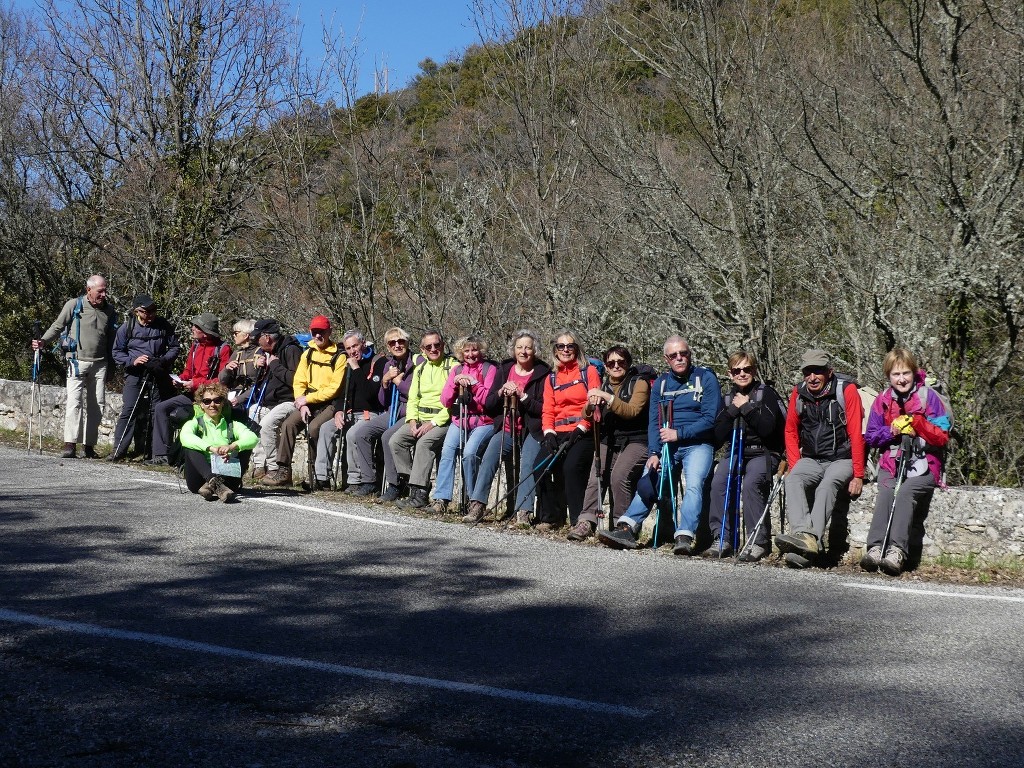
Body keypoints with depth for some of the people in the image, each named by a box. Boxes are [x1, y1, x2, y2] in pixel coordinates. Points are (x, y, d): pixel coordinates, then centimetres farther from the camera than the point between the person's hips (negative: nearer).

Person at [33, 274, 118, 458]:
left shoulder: (109, 310, 10)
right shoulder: (74, 305, -1)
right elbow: (57, 326, 2)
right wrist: (43, 341, -15)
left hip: (99, 364, 4)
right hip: (77, 361, -4)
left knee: (96, 405, 4)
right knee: (74, 401, -14)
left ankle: (89, 445, 12)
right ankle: (70, 445, -16)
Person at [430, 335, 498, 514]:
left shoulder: (490, 369, 1)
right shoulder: (457, 370, 14)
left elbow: (489, 400, -8)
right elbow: (445, 401, 8)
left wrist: (473, 382, -14)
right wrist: (455, 382, -6)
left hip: (483, 421, -4)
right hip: (459, 420, 4)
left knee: (469, 452, -27)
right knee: (448, 449, -21)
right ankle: (441, 500, -22)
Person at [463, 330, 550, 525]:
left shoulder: (543, 374, 0)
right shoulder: (504, 370, 13)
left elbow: (544, 409, -7)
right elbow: (488, 405, 10)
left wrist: (523, 396, -17)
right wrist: (501, 393, -9)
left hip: (531, 431, -3)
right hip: (506, 429, 3)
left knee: (528, 463, -25)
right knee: (488, 458, -19)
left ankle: (523, 512, -27)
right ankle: (477, 505, -21)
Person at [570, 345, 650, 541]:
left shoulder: (639, 383, 2)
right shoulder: (603, 386, 17)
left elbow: (632, 411, -15)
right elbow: (586, 416, 8)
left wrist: (608, 398, -25)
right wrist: (590, 405, -15)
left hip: (635, 442, -4)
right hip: (609, 442, 4)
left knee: (619, 475, -28)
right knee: (596, 477, -20)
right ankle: (587, 522, -21)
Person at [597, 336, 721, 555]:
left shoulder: (706, 378, -1)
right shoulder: (660, 383, 12)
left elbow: (710, 419, -9)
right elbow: (654, 422, 7)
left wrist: (679, 433, -17)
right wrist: (653, 453, -8)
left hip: (697, 444, -4)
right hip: (666, 445, 4)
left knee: (694, 484, -26)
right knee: (648, 483, -14)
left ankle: (684, 537, -36)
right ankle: (627, 528, -20)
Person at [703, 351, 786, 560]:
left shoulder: (766, 393, -1)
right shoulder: (729, 397, 14)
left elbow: (767, 428, -15)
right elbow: (718, 435, 4)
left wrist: (746, 407, -13)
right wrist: (733, 409, -7)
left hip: (763, 452, -5)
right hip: (735, 452, 5)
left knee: (751, 483, -32)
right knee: (718, 482, -24)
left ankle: (759, 541, -24)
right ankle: (722, 539, -18)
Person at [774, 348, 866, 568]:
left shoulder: (846, 390, -8)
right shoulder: (799, 393, 5)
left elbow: (856, 434, -11)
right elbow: (791, 431, 16)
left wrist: (858, 475, -14)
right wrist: (795, 466, 3)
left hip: (841, 459, -4)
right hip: (811, 459, 4)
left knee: (827, 485, -34)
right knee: (792, 480, -27)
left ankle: (812, 538, -50)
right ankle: (804, 535, -46)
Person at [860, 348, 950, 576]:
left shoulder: (928, 396, 1)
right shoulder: (883, 401, 11)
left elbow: (942, 437, -2)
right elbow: (870, 437, 11)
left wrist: (917, 422, -16)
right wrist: (892, 431, -8)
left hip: (923, 466, -2)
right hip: (891, 463, 3)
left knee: (905, 492, -31)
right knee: (885, 493, -28)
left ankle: (896, 551, -44)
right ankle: (875, 548, -42)